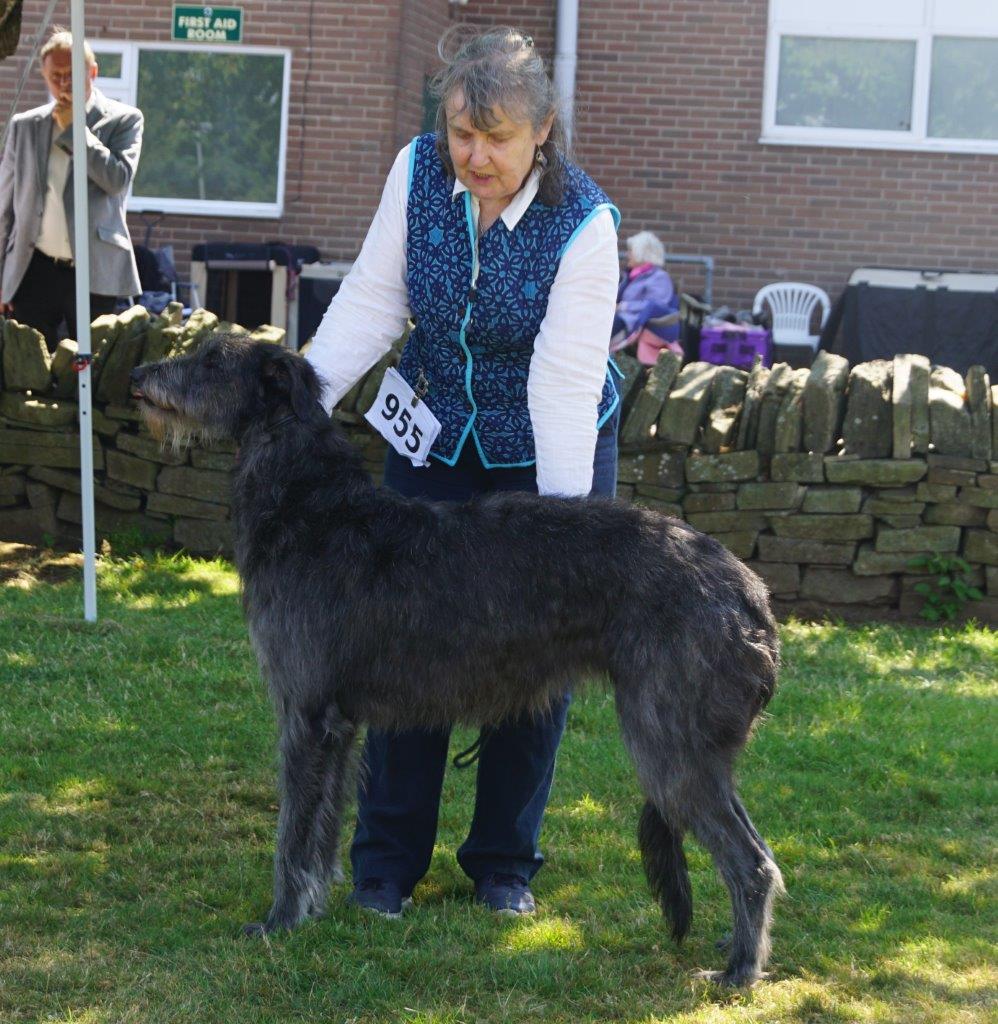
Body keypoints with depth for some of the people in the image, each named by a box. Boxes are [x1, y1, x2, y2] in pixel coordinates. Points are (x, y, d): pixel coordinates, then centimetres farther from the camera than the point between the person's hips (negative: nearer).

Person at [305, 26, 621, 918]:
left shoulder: (583, 222, -23)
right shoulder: (419, 172, -13)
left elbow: (566, 377, -27)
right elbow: (373, 300, -11)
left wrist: (563, 512, -33)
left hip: (546, 450, -3)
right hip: (435, 436, 3)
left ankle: (505, 861, 17)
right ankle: (388, 859, 12)